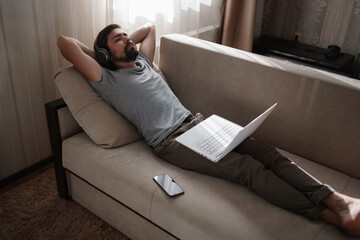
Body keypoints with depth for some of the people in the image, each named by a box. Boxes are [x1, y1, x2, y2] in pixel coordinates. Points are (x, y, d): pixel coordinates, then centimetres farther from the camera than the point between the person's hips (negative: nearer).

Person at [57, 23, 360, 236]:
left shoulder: (141, 61, 24)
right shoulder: (106, 80, 3)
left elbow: (150, 26, 41)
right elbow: (65, 42, -3)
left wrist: (126, 43, 28)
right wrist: (100, 53, 12)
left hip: (195, 121, 8)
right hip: (170, 141, -7)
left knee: (265, 151, -13)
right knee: (248, 167, -24)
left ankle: (336, 198, -16)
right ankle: (328, 215, -23)